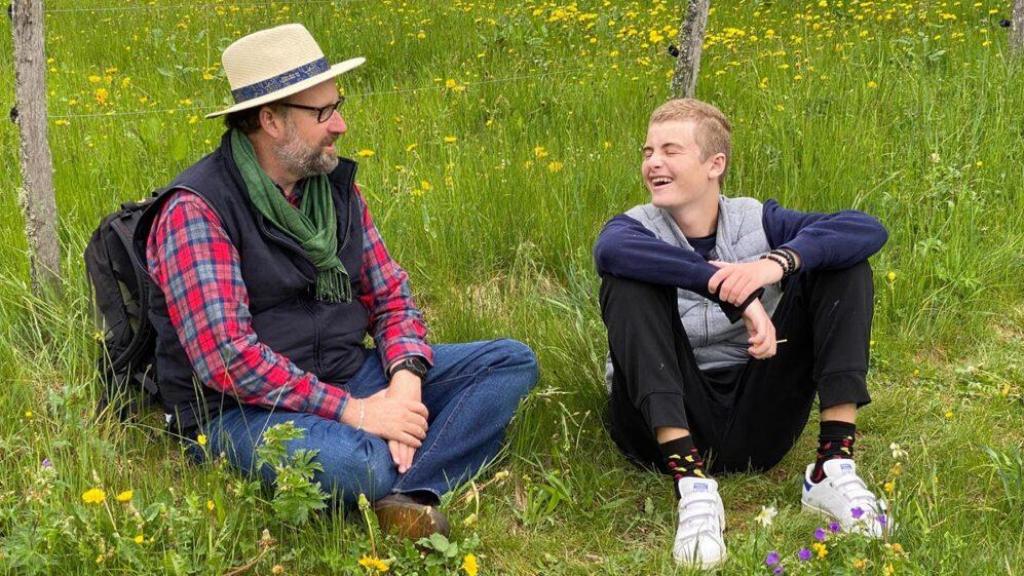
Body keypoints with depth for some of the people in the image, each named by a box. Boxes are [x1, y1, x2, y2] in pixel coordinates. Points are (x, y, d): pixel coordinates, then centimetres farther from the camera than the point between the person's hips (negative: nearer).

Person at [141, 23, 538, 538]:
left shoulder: (337, 187, 8)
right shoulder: (196, 211, -15)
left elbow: (391, 295, 11)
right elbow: (225, 356, -23)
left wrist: (406, 380, -10)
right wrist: (351, 410, -23)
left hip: (349, 377, 8)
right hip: (243, 409, -8)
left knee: (512, 361, -4)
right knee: (352, 463, -40)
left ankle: (410, 490, -25)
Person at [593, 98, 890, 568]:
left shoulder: (756, 220, 4)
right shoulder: (638, 228, -3)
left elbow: (868, 230, -11)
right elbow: (609, 250, -31)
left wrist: (779, 262, -29)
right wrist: (734, 293, -38)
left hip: (756, 424, 2)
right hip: (669, 426, -2)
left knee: (842, 260, -6)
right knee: (629, 280, -25)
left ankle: (834, 468, -18)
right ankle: (691, 485, -35)